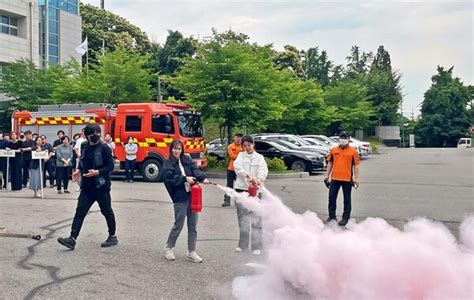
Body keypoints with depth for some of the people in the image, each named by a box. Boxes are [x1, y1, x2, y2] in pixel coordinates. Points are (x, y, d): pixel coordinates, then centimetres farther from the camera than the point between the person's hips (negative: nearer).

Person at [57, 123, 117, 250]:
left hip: (101, 186, -5)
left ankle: (112, 237, 23)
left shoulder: (104, 148, -12)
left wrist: (98, 172, -23)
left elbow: (110, 166, -11)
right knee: (80, 212, -1)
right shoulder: (84, 146, 6)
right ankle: (72, 239, -1)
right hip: (87, 186, 5)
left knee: (107, 211, 8)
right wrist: (79, 171, 3)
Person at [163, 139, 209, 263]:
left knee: (193, 225, 8)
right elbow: (170, 178, -13)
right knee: (179, 224, 2)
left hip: (192, 195, 4)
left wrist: (203, 178, -22)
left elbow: (195, 170, -3)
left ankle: (191, 252, 19)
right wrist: (185, 179, -21)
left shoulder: (187, 160, 12)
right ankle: (168, 248, 24)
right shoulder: (167, 164, 1)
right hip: (180, 198, -4)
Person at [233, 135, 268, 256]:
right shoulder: (241, 156, 8)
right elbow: (237, 167, -13)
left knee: (256, 219, -3)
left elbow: (263, 170, -13)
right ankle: (242, 244, 23)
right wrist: (248, 175, -31)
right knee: (242, 218, 11)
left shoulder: (259, 157, 5)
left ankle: (257, 247, 2)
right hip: (241, 189, 2)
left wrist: (259, 180, -35)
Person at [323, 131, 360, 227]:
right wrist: (327, 175, 11)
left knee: (347, 199, 6)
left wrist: (356, 178, -6)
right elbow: (330, 163, 15)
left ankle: (346, 218, 14)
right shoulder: (333, 150, 8)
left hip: (347, 179, -3)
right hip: (335, 178, 3)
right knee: (332, 197, 6)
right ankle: (332, 216, 18)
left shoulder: (353, 151, -1)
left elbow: (356, 165, -2)